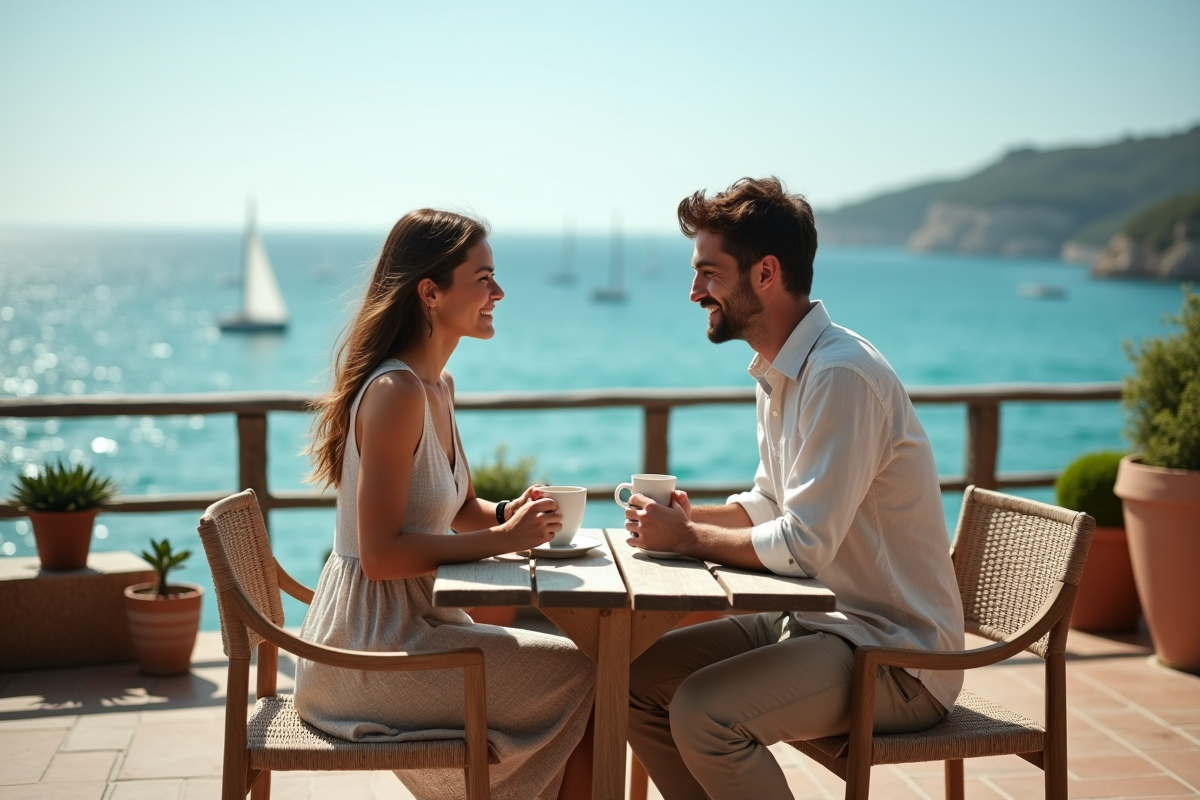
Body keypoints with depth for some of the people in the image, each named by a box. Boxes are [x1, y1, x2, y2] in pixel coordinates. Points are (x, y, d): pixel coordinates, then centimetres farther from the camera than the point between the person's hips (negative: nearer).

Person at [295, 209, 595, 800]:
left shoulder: (438, 386, 9)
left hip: (412, 618, 10)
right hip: (369, 648, -10)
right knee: (583, 681, -7)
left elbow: (459, 508, 20)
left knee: (567, 662, 11)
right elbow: (380, 554, -25)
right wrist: (502, 539, -22)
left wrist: (510, 513, -1)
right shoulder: (396, 392, -21)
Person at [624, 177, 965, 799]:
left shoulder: (841, 375, -22)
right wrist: (689, 518, 3)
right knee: (638, 683, 3)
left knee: (703, 713, -27)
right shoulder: (778, 370, 10)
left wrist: (687, 538, -14)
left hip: (898, 654, -9)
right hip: (818, 622, 9)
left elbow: (802, 546, -27)